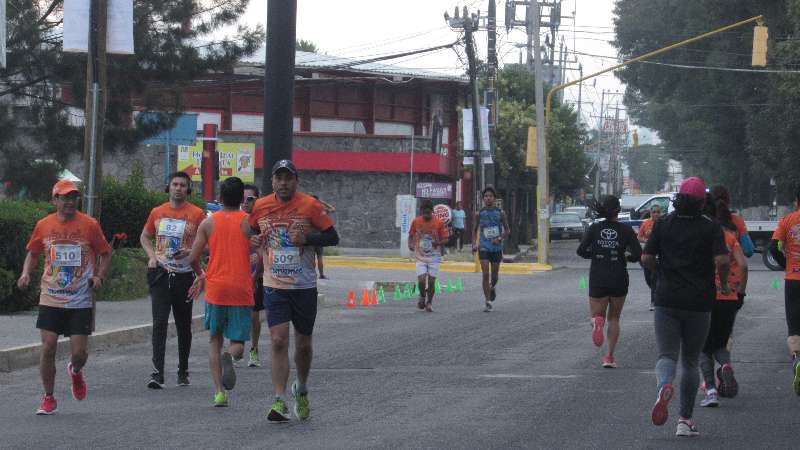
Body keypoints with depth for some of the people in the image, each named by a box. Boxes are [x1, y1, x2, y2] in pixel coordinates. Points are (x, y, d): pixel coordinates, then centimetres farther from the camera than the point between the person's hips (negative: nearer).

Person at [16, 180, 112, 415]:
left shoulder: (90, 225, -2)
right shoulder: (44, 225, 3)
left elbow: (105, 254, 7)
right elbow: (33, 253, 17)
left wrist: (99, 276, -9)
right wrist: (26, 273, -1)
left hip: (81, 300, -1)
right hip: (50, 299, 1)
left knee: (79, 352, -3)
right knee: (48, 347, -5)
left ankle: (75, 370, 34)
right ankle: (48, 398, 11)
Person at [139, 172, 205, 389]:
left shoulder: (197, 214, -1)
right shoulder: (157, 212, 8)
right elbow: (145, 237, 22)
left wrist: (190, 252, -16)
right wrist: (152, 256, 4)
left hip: (184, 275, -1)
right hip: (160, 273, 1)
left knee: (184, 325, 10)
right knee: (159, 322, -11)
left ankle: (183, 371, 24)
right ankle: (157, 372, -16)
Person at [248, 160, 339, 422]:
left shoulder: (310, 206, -6)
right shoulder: (261, 207, 2)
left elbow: (333, 237, -4)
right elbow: (251, 232, 19)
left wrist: (307, 238, -20)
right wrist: (256, 241, -4)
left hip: (304, 286, -1)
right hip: (274, 286, 1)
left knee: (303, 344, 11)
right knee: (278, 341, -12)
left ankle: (301, 390, 37)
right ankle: (280, 403, -11)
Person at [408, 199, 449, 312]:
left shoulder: (439, 223, -8)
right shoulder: (416, 222, -3)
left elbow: (445, 239, -2)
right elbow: (411, 235, 10)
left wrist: (438, 243, -23)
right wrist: (410, 244, -10)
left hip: (434, 257, -1)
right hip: (420, 257, 1)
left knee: (431, 282, 0)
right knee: (421, 280, -12)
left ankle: (429, 302, 22)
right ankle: (422, 296, 19)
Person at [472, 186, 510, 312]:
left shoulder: (500, 213, -1)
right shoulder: (479, 214, 1)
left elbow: (507, 230, 5)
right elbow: (475, 230, 12)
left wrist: (499, 238, -13)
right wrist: (474, 243, -3)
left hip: (496, 247, 1)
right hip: (483, 248, -1)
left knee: (495, 275, 11)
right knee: (485, 274, -11)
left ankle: (492, 288, 46)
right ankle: (487, 302, -9)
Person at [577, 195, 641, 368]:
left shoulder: (594, 228, -1)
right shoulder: (625, 229, -5)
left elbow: (581, 251, -7)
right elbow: (638, 254, -11)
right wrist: (626, 256, 10)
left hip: (598, 278, 0)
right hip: (619, 279, 0)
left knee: (597, 314, 9)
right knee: (614, 318, 16)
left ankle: (597, 321, -30)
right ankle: (610, 357, 11)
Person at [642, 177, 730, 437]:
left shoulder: (663, 224, 2)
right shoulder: (711, 228, -4)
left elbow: (646, 259, -2)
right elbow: (722, 260, -16)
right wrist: (723, 284, 3)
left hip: (667, 300, 0)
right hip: (699, 303, 0)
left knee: (666, 355, -1)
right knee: (690, 362, 12)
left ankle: (664, 386, -35)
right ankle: (685, 419, 10)